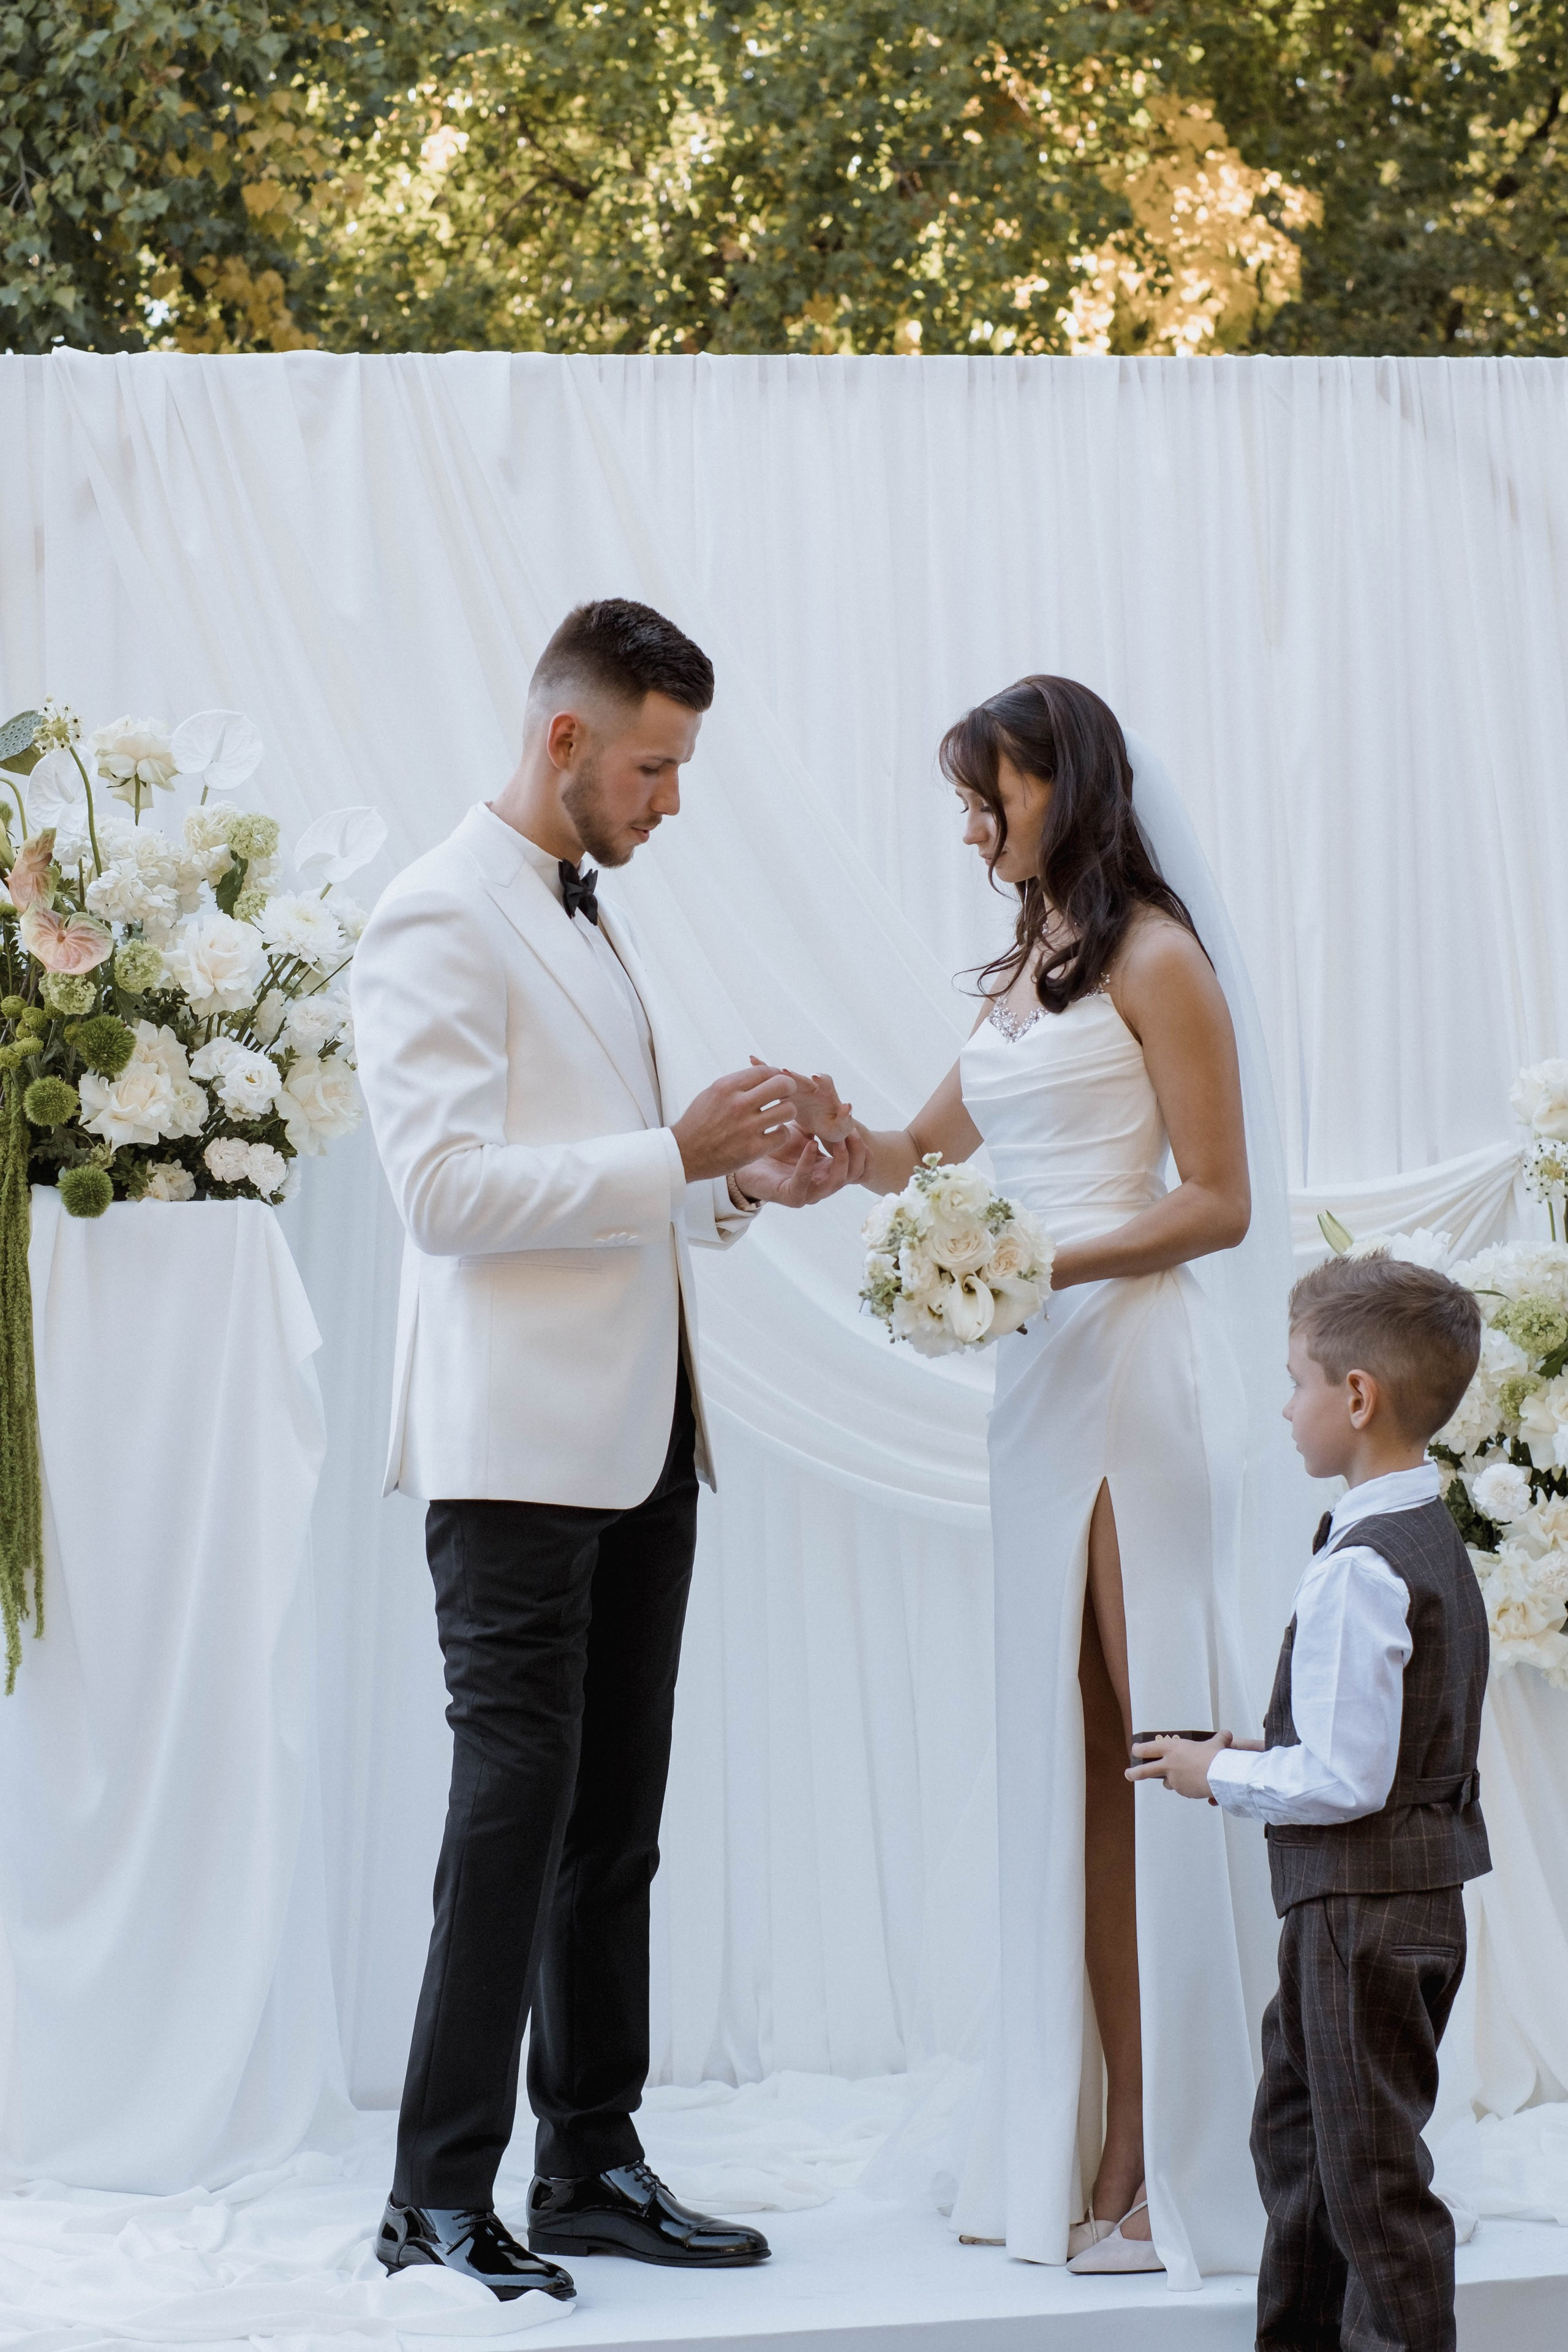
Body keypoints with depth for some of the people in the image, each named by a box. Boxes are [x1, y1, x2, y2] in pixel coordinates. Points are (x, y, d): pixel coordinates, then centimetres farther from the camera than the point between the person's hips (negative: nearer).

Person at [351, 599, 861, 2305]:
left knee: (616, 1816, 11)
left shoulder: (592, 920, 19)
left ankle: (592, 2167, 18)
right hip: (518, 1443, -9)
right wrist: (680, 1155, -19)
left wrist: (743, 1184, 9)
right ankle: (438, 2197, -1)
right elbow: (446, 1186, -19)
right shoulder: (439, 920, -9)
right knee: (517, 1807, -8)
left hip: (640, 1433, 9)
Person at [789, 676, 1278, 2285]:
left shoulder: (1154, 961, -5)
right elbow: (922, 1153, 23)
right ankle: (1091, 2147, 10)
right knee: (1067, 1757, 6)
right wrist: (841, 1135, 2)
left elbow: (1218, 1203, -8)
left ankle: (1179, 2164, 0)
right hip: (1039, 1373, 8)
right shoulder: (1025, 971, 18)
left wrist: (1053, 1265, -19)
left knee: (1156, 1746, -5)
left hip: (1141, 1363, -8)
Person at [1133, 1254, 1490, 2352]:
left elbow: (1347, 1779, -25)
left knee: (1374, 2174, -1)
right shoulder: (1435, 1540, 8)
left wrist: (1221, 1775, -10)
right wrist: (1260, 1754, 10)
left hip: (1361, 1906, -11)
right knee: (1297, 2134, 24)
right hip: (1419, 1893, 11)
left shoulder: (1359, 1569, -23)